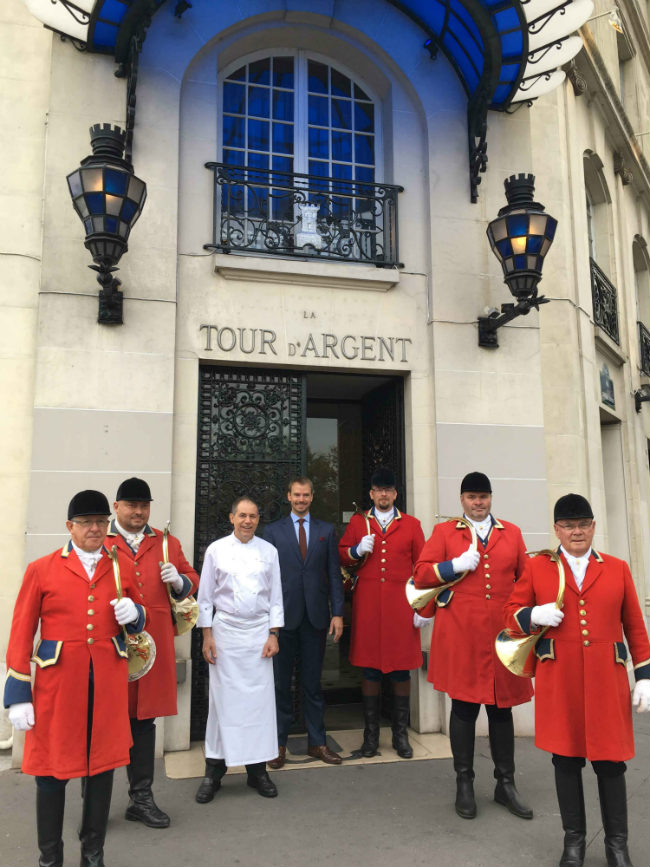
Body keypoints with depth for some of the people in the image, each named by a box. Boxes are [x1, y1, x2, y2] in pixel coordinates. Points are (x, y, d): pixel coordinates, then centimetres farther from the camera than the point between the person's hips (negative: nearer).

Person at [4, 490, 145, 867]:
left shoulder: (122, 566, 5)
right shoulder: (42, 569, -2)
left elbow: (139, 614, 17)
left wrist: (134, 613, -8)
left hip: (108, 682, 2)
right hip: (58, 683, -2)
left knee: (103, 764, 11)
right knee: (52, 770, 8)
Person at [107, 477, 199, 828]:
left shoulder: (167, 543, 12)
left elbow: (191, 582, 15)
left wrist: (178, 580, -6)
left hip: (152, 645, 3)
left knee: (144, 719, 13)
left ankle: (141, 798, 26)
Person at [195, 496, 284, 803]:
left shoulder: (269, 551, 5)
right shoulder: (216, 550, 1)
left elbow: (276, 596, 8)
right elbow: (205, 596, 3)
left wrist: (273, 634, 2)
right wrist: (207, 636, -1)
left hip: (259, 632, 1)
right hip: (226, 630, -1)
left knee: (260, 698, 3)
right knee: (223, 699, 2)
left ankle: (257, 768, 17)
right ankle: (214, 770, 15)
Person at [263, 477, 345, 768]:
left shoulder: (326, 531, 8)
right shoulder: (273, 531, 4)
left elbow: (334, 574, 6)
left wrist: (338, 613, 0)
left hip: (315, 616, 1)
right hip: (284, 616, -1)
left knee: (313, 681, 10)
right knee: (281, 682, 7)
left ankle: (316, 742, 21)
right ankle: (279, 743, 19)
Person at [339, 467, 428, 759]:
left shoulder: (411, 524, 7)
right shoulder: (357, 522, 9)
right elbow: (341, 556, 11)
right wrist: (357, 551, -10)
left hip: (401, 608, 0)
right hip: (367, 606, 0)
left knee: (402, 670, 5)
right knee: (369, 669, 5)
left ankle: (400, 734, 19)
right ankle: (371, 734, 18)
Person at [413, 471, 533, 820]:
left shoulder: (511, 533, 11)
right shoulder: (444, 532, 4)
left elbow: (525, 579, 12)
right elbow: (420, 574, -2)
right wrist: (456, 566, -13)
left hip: (501, 635, 2)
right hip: (460, 635, -2)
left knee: (502, 707, 11)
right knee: (464, 707, 5)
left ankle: (506, 784, 26)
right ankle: (464, 784, 21)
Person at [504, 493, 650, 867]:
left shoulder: (617, 568, 6)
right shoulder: (537, 567, 2)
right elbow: (512, 612, 6)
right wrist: (535, 616, -15)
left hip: (607, 681, 1)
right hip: (558, 681, 0)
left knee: (611, 759, 7)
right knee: (566, 758, 9)